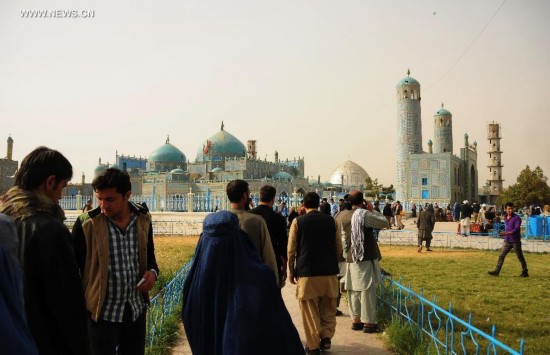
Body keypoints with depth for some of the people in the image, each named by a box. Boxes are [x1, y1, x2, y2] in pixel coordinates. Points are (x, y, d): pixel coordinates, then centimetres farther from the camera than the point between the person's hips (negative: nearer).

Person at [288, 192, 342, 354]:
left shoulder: (298, 222, -3)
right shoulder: (331, 221, 4)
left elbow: (291, 249, -3)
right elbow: (339, 247, 8)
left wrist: (291, 271, 7)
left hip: (307, 272, -2)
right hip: (329, 272, 3)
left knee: (311, 311, 7)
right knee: (328, 309, 17)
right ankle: (326, 337, 11)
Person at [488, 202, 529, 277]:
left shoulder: (517, 218, -13)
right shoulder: (505, 218, 9)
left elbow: (516, 229, -22)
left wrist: (506, 233, -31)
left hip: (515, 241, -6)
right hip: (507, 241, 6)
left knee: (520, 257, 6)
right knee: (501, 256, 1)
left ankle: (525, 272, 21)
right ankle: (496, 271, 1)